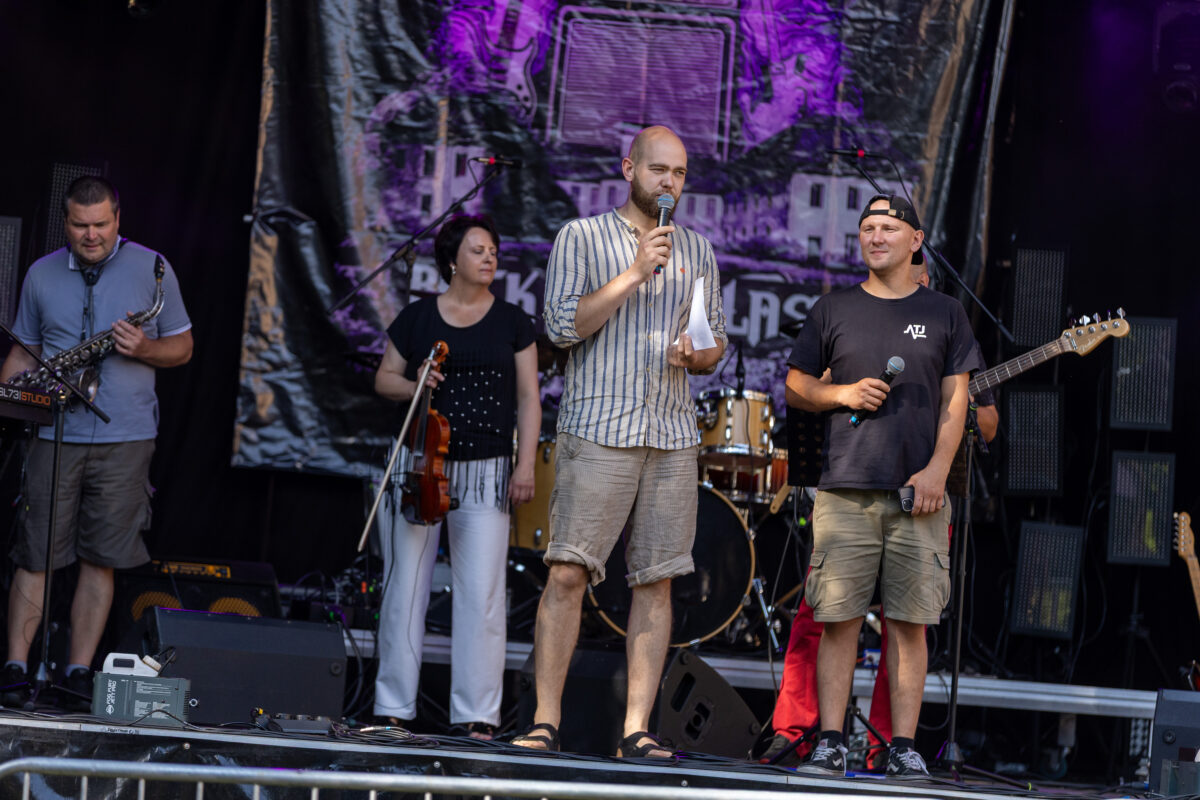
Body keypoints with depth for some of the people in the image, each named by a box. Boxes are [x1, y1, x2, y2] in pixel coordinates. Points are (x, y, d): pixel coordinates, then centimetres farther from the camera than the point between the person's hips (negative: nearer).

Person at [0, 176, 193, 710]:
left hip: (125, 438, -1)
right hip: (55, 435, 1)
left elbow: (182, 347, 7)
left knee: (100, 560, 0)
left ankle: (79, 673, 6)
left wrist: (145, 349, -13)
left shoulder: (151, 268, 3)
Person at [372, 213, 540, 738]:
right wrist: (412, 386, -8)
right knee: (405, 588, 1)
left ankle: (477, 715, -4)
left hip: (486, 472, 0)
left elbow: (528, 399, 6)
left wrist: (525, 465, -4)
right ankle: (394, 708, 9)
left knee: (482, 593, -7)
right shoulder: (416, 318, 6)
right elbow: (384, 378, 14)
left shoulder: (512, 323, 7)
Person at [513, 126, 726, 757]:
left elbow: (717, 338, 22)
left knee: (656, 582, 1)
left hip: (673, 435, 4)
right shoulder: (582, 238, 4)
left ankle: (637, 729, 2)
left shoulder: (696, 250, 17)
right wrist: (635, 272, -12)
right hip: (598, 429, -4)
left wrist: (696, 354, -2)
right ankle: (546, 721, -6)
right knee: (568, 572, -11)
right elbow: (563, 326, -6)